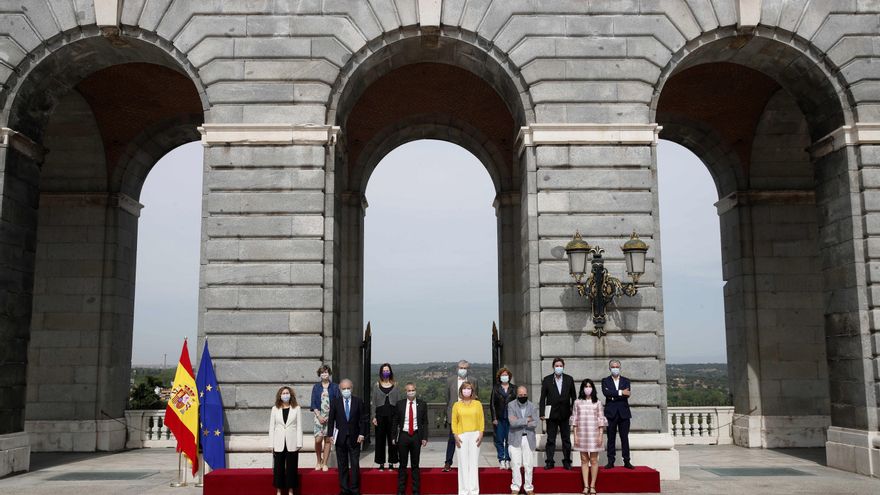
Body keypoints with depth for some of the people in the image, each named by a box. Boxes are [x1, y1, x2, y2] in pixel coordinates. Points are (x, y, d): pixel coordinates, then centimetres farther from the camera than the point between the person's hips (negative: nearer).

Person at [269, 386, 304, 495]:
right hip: (279, 443, 1)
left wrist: (299, 443, -4)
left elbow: (299, 427, 1)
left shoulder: (296, 408, 2)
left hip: (292, 444, -1)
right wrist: (271, 444, 0)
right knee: (278, 467, 4)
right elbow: (272, 427, 5)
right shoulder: (275, 409, 5)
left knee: (291, 467, 4)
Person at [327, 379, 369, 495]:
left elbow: (364, 419, 3)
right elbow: (331, 419, 3)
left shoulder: (358, 401, 1)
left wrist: (362, 434, -4)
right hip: (340, 438, 1)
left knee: (355, 465, 0)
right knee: (342, 466, 7)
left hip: (355, 438, -1)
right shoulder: (335, 402, 2)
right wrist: (331, 435, -3)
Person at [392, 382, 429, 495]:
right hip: (403, 436, 0)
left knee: (415, 465, 8)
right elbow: (395, 422, 5)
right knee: (402, 465, 7)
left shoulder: (422, 404, 1)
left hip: (416, 436, 0)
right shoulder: (399, 404, 1)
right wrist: (393, 437, 0)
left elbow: (425, 422, 2)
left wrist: (424, 437, -5)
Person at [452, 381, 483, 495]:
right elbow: (454, 422, 5)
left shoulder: (477, 404, 6)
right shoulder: (456, 405, 6)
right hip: (461, 436, 0)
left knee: (474, 463, 0)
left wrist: (481, 434, -4)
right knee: (463, 463, 0)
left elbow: (481, 420, 5)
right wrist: (456, 436, -4)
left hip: (475, 435, 0)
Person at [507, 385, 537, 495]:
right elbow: (512, 422, -15)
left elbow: (535, 424, -9)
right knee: (516, 464, 1)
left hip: (529, 439, 1)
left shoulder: (532, 406, 2)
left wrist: (519, 422, -14)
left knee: (529, 465, 5)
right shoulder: (511, 405, -2)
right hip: (515, 439, -1)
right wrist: (526, 420, -13)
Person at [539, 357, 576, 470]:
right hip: (551, 414, -1)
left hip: (565, 414, 1)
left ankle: (567, 461, 16)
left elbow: (573, 397, 7)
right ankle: (549, 462, 10)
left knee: (566, 439, 7)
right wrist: (542, 413, -6)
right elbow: (543, 397, -1)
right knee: (550, 439, 4)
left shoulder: (569, 379, 4)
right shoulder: (547, 379, 0)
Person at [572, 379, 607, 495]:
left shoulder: (597, 402, 3)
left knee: (594, 460, 2)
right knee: (584, 460, 4)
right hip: (582, 434, 1)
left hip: (594, 434, -1)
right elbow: (574, 419, 5)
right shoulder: (577, 402, 5)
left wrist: (601, 436, -4)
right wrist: (575, 435, -1)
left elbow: (601, 420, 3)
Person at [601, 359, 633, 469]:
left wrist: (613, 396, -12)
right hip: (611, 413, -1)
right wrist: (620, 392, -17)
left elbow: (627, 394, -6)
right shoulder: (605, 381, 7)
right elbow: (606, 393, -12)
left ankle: (626, 461, 8)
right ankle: (611, 461, 6)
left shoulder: (626, 381, 10)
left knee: (625, 438, 3)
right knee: (611, 438, 2)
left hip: (624, 413, 1)